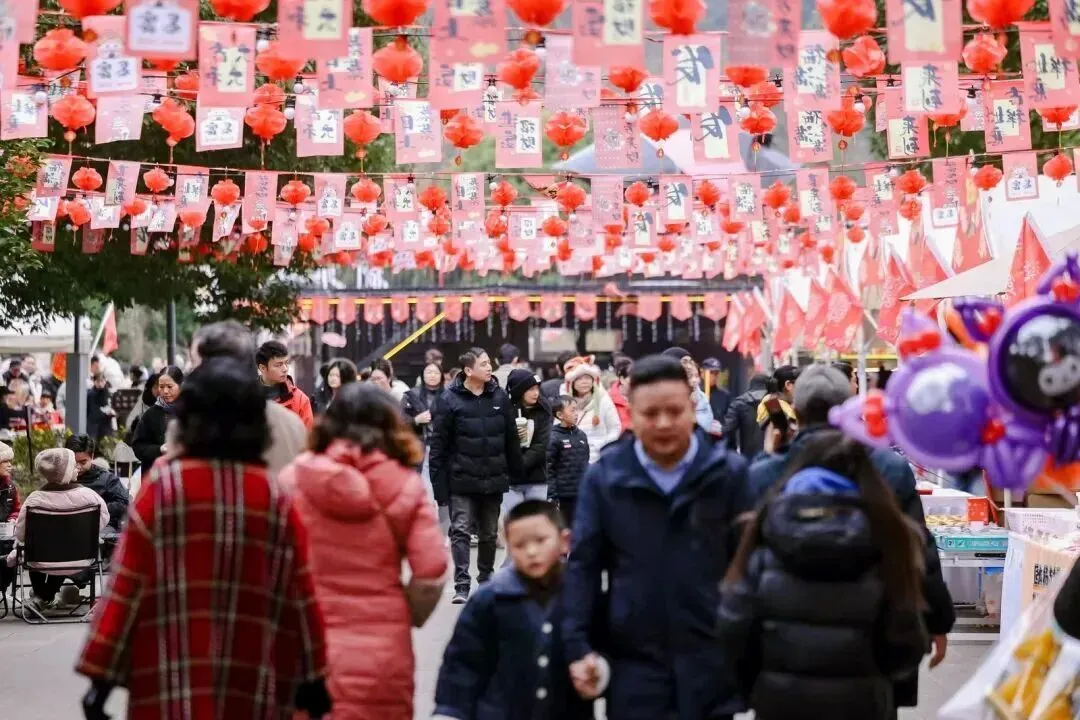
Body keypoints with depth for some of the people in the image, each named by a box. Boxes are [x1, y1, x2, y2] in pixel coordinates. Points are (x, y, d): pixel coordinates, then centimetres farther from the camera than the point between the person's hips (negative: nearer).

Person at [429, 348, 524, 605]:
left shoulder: (500, 396, 4)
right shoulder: (450, 399, -7)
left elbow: (511, 439, 9)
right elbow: (438, 444, -7)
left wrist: (516, 474, 7)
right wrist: (439, 483, -10)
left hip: (493, 479, 4)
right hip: (461, 480, -4)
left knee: (489, 533, 14)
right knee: (460, 530, -7)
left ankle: (486, 579, 30)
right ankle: (461, 585, -5)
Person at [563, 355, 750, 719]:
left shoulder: (730, 472, -3)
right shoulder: (604, 476, -1)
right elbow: (584, 564, 1)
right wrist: (578, 646, -5)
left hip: (712, 663, 0)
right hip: (633, 663, 1)